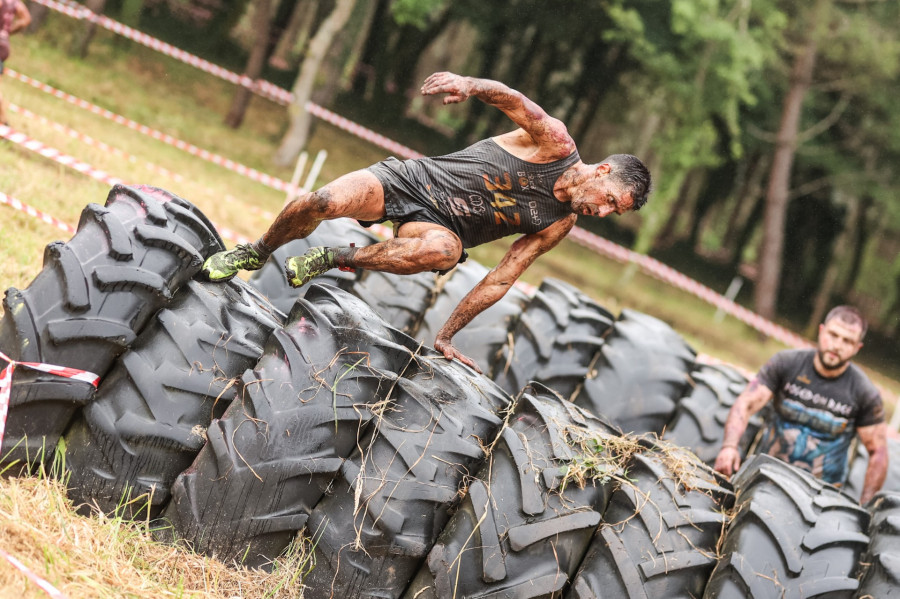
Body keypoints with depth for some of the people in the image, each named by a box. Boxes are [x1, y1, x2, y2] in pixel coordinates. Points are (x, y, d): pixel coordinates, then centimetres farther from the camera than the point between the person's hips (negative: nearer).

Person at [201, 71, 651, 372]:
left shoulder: (557, 225, 1)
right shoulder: (555, 142, -10)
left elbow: (500, 281, 4)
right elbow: (513, 101, -27)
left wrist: (445, 336, 1)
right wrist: (471, 85, -50)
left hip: (430, 224, 2)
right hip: (408, 180, -2)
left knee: (444, 250, -36)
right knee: (324, 202, -28)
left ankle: (334, 259, -12)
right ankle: (256, 253, 7)